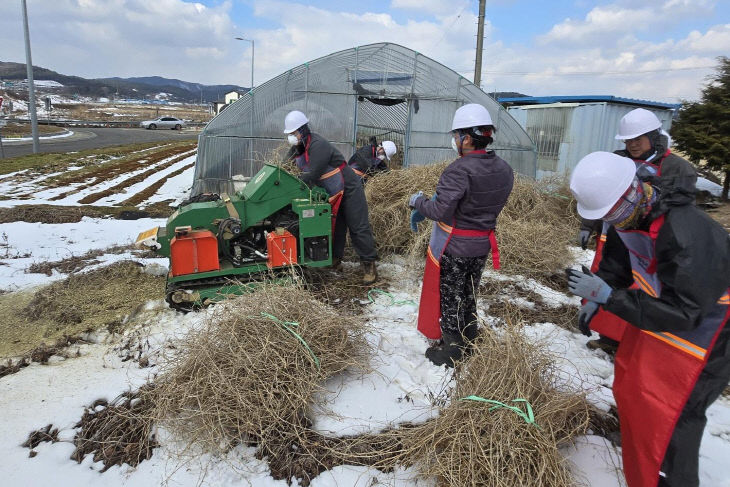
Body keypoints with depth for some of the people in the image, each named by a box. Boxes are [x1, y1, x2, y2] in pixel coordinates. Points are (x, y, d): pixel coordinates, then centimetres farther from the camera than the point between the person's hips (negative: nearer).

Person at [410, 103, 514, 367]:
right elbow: (489, 204, 8)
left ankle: (451, 350, 23)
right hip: (482, 246, 7)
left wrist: (418, 201, -9)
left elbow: (440, 211, -28)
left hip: (453, 249, -7)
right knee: (468, 295, 24)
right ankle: (469, 341, 40)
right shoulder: (504, 170, 0)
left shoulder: (459, 170, -25)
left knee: (449, 299, 10)